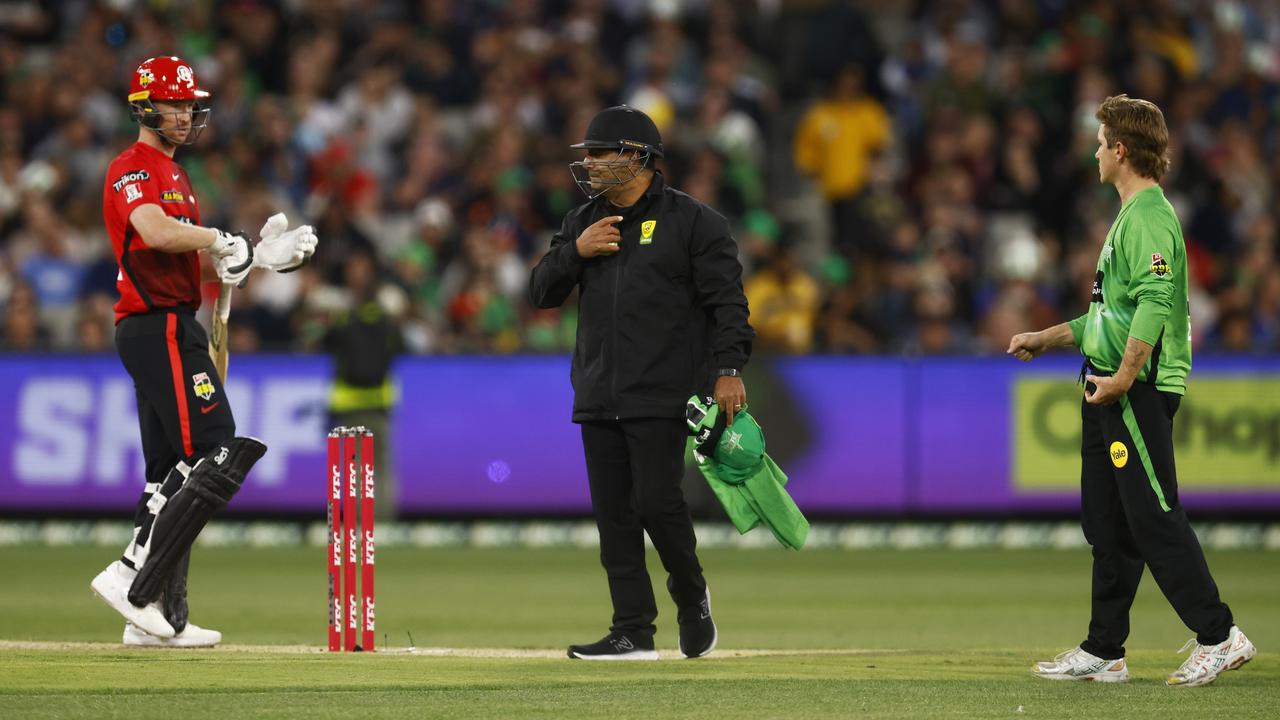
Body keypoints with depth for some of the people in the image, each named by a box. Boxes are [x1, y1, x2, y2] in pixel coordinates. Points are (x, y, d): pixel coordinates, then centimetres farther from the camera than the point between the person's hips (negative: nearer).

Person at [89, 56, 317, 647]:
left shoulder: (173, 176, 24)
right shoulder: (132, 169, -9)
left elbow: (201, 264, 22)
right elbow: (157, 233, -29)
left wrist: (261, 256, 8)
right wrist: (220, 239, -17)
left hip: (175, 328, 11)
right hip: (158, 328, -11)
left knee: (174, 475, 10)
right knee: (216, 458, -16)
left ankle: (159, 617, 10)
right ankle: (135, 583, -18)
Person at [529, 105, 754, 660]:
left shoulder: (691, 221, -1)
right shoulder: (583, 223, 16)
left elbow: (726, 300, -5)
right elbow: (541, 292, 14)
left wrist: (728, 369, -15)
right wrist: (576, 251, -4)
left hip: (661, 399, -6)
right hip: (598, 399, 6)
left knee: (657, 501, -12)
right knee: (613, 511, 2)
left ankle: (691, 596, 14)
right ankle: (633, 632, 5)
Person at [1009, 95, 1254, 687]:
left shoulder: (1150, 215, -13)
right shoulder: (1130, 215, 21)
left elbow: (1155, 301, -25)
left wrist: (1125, 374, -27)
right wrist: (1046, 339, 31)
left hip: (1140, 392, -11)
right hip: (1110, 392, 11)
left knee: (1154, 516, -11)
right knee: (1107, 523, 11)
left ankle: (1218, 636, -10)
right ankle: (1103, 652, 15)